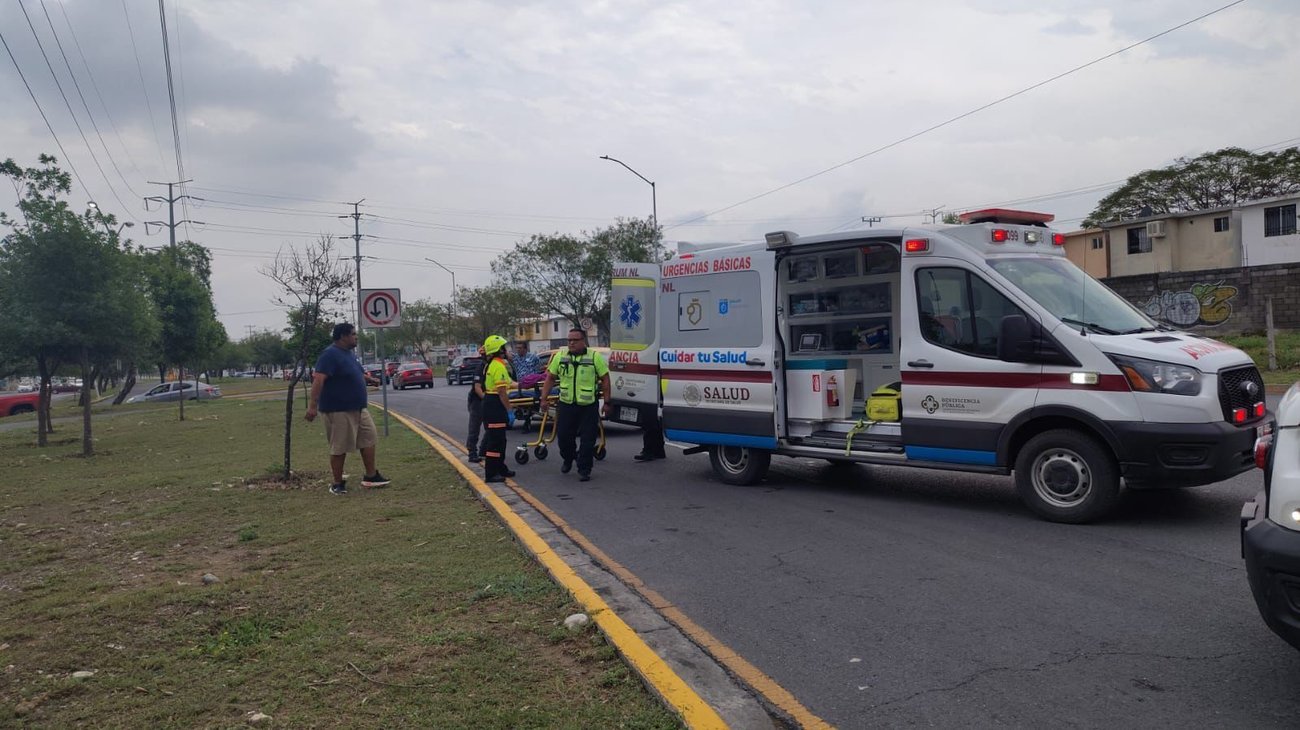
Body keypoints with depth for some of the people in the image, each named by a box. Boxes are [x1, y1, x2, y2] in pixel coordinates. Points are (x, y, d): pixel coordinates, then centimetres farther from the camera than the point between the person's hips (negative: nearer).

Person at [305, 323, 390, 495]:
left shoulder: (347, 353, 12)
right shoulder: (330, 354, -17)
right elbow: (318, 379, -25)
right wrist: (313, 405, -31)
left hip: (358, 409, 9)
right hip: (338, 410, -9)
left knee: (369, 440, 10)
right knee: (339, 448, 0)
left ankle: (371, 476, 18)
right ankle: (338, 484, 11)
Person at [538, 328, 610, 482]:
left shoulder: (595, 357, -4)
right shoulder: (560, 357, 4)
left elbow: (605, 379, -1)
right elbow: (550, 378, 10)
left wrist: (606, 402, -4)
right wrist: (544, 398, 4)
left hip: (588, 406, -2)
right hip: (566, 405, 3)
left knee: (587, 440, 0)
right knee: (563, 436, 8)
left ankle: (584, 470, 12)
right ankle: (567, 461, 35)